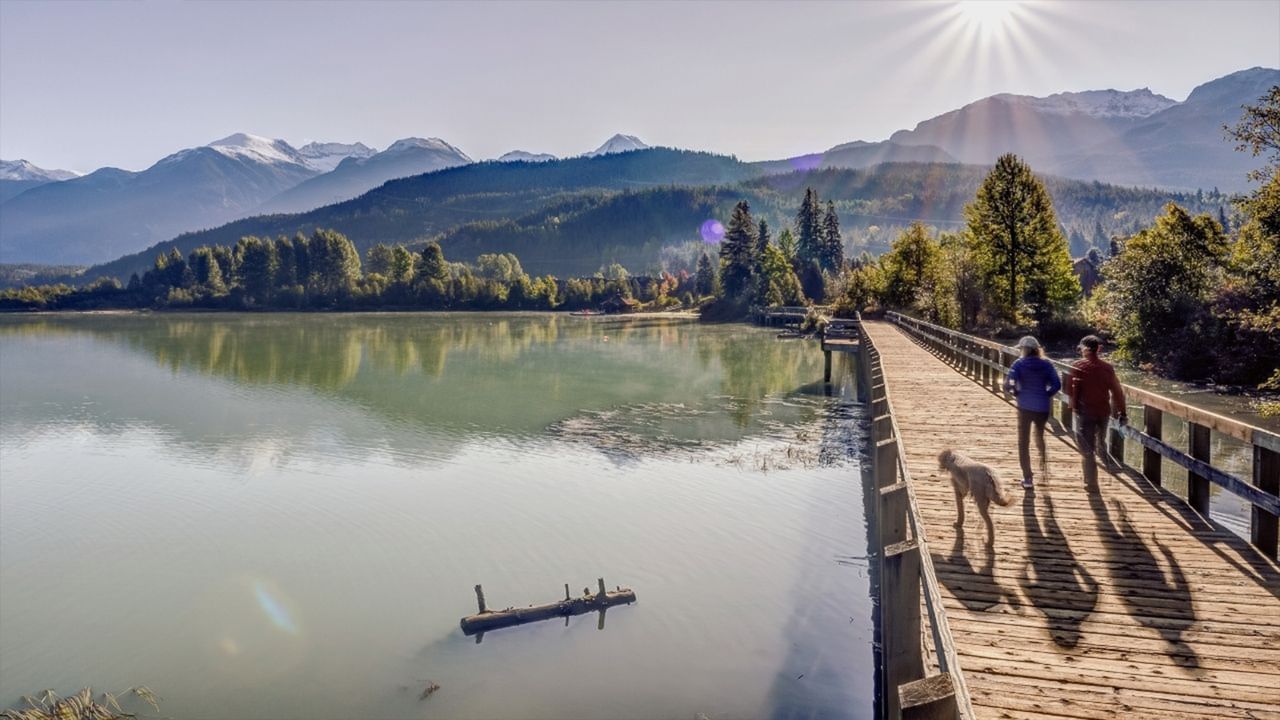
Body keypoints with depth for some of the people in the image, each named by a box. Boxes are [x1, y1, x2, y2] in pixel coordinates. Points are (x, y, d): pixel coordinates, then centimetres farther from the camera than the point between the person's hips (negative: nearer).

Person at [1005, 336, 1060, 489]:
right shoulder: (1046, 365, -1)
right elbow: (1057, 385, -8)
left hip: (1025, 407, -2)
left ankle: (1028, 479, 5)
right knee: (1040, 435, 31)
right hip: (1042, 407, 2)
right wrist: (1046, 395, 7)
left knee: (1024, 442, 7)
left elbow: (1008, 384, -16)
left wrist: (1016, 393, 3)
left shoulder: (1019, 364, -7)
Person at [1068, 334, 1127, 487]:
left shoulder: (1078, 366, -10)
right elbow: (1117, 391, 2)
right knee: (1100, 443, 26)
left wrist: (1074, 406, 5)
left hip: (1085, 411, -3)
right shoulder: (1107, 367, -1)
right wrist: (1122, 412, 8)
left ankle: (1091, 480, 6)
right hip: (1103, 411, 3)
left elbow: (1071, 390, -11)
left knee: (1087, 447, 4)